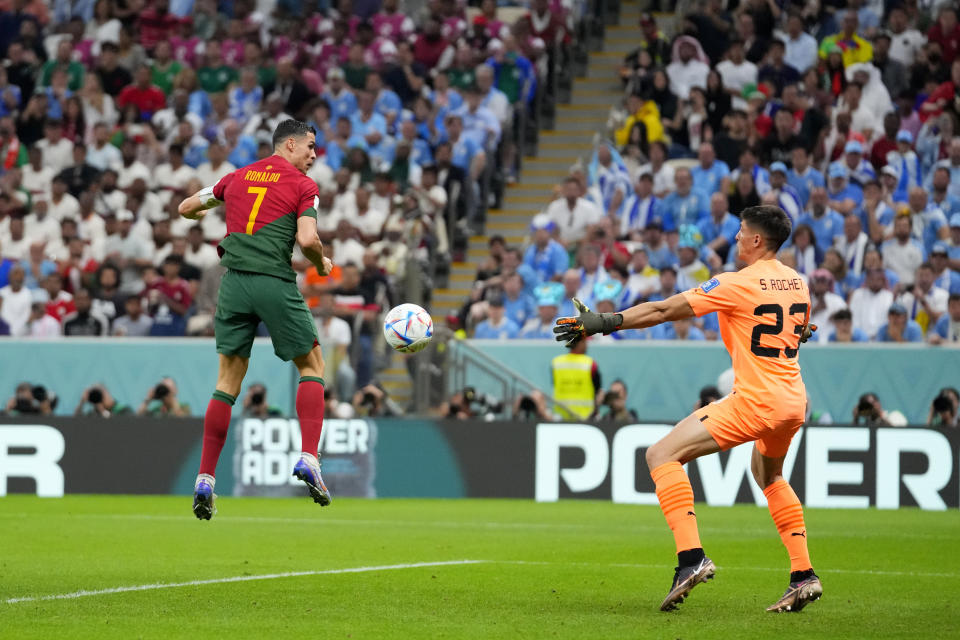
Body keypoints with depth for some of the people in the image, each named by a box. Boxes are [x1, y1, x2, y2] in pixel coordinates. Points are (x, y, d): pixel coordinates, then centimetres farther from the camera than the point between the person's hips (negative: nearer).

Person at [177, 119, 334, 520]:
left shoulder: (238, 177, 17)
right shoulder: (303, 186, 2)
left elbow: (186, 208, 27)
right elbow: (307, 240, -12)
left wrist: (209, 214, 49)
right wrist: (322, 265, 9)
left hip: (234, 282, 4)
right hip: (275, 283, -4)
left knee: (228, 380, 9)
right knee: (311, 365, 13)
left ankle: (205, 480, 3)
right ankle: (308, 457, -4)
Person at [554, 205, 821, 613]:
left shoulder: (739, 284, -10)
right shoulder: (797, 283, 11)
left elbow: (665, 311, -11)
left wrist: (603, 323, -9)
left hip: (755, 402, -8)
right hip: (794, 401, 8)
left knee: (662, 455, -8)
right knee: (769, 476, 34)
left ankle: (691, 558, -22)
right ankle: (803, 576, 27)